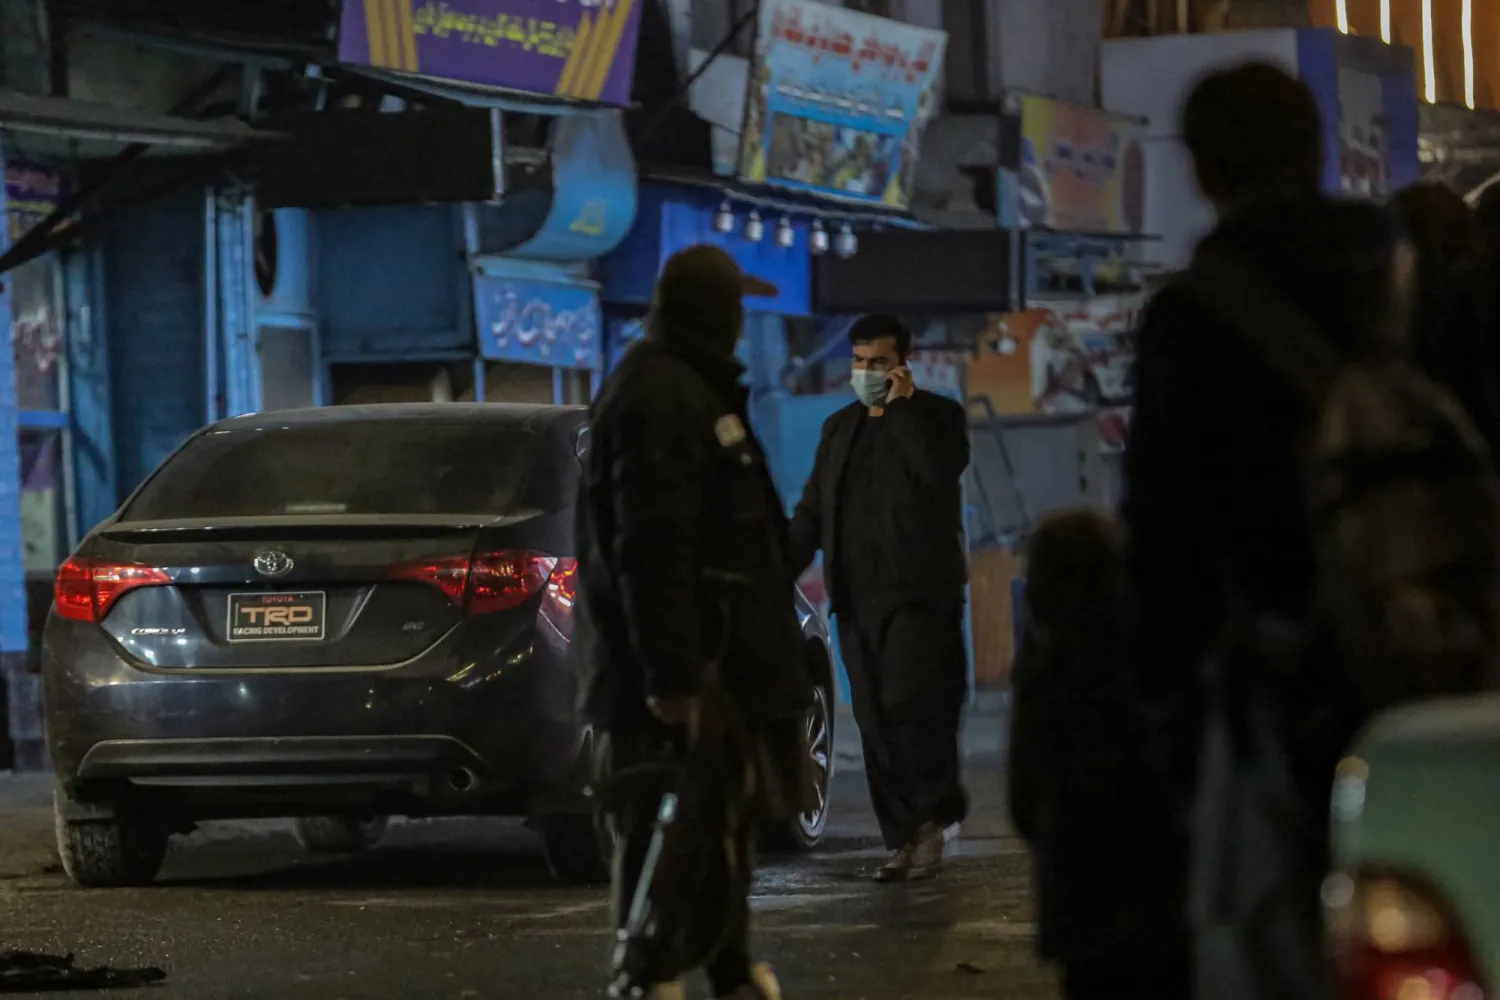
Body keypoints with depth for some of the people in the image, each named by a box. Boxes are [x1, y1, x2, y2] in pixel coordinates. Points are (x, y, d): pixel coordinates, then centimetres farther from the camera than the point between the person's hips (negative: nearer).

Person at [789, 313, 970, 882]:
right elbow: (811, 512, 21)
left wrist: (901, 407, -11)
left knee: (909, 706, -17)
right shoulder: (839, 429, 20)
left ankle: (932, 818, -2)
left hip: (917, 594, -5)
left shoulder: (936, 416, 4)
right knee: (876, 725, 2)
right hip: (856, 599, 6)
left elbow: (941, 468, -18)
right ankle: (905, 840, 5)